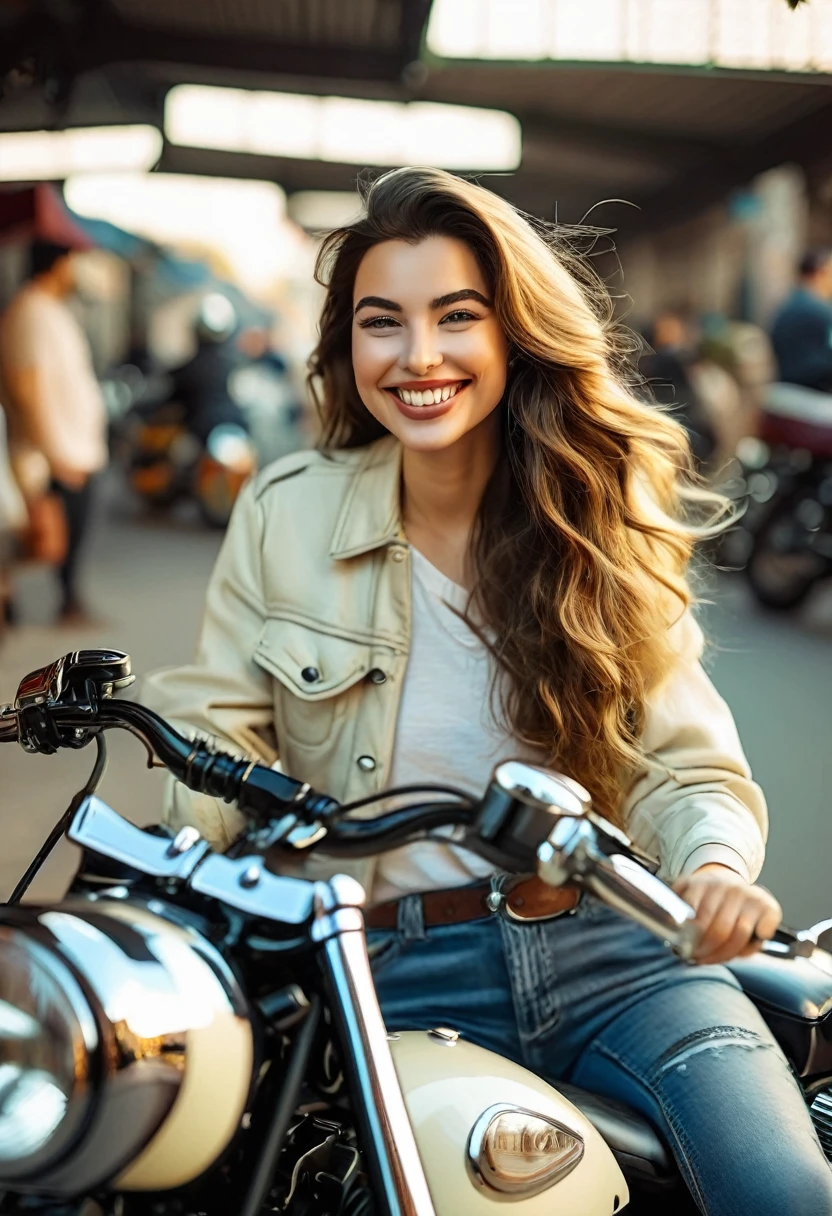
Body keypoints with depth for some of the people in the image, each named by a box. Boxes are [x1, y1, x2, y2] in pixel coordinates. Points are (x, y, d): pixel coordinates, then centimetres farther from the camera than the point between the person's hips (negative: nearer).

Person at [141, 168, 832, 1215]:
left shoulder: (602, 521, 3)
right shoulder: (286, 512, 2)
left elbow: (684, 767, 0)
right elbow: (213, 731, 1)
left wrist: (716, 863, -22)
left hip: (611, 948, 0)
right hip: (396, 977, 1)